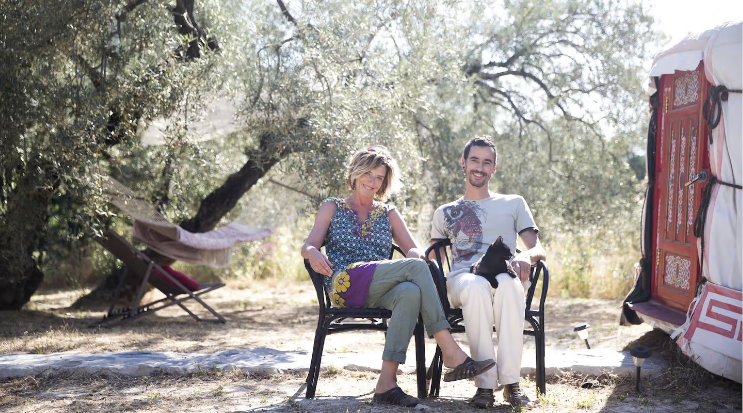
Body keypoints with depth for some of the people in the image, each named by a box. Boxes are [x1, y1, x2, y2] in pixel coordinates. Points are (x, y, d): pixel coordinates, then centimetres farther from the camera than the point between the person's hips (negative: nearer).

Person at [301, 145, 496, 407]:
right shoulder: (332, 208, 20)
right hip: (346, 285, -3)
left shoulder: (388, 214, 27)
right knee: (416, 267, -29)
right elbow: (309, 246, 7)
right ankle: (451, 353, -36)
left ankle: (387, 382, -45)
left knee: (411, 291, -37)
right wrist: (314, 255, -19)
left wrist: (414, 257, -10)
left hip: (380, 293, 3)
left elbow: (415, 250, 16)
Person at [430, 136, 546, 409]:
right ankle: (485, 384, -40)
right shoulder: (445, 213, 27)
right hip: (461, 281, 0)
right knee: (477, 285, -40)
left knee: (508, 283, -41)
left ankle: (511, 382, -40)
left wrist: (527, 257, -14)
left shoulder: (513, 204, 24)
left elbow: (538, 249, 12)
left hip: (504, 278, 0)